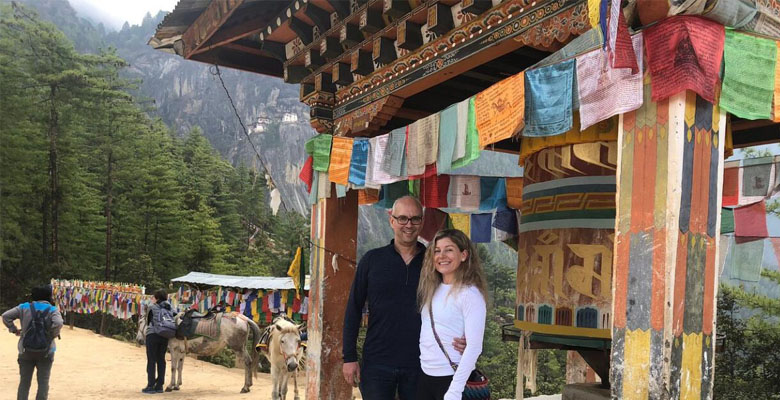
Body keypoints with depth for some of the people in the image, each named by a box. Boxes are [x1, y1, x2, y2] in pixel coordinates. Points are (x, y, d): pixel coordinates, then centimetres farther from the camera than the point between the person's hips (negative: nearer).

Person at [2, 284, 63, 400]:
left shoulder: (24, 307, 3)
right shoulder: (53, 310, -5)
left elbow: (6, 316, -2)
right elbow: (58, 323, -23)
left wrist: (14, 329, 5)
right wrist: (54, 335, -6)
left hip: (26, 350, 2)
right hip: (45, 351, -2)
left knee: (24, 382, 11)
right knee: (43, 382, 5)